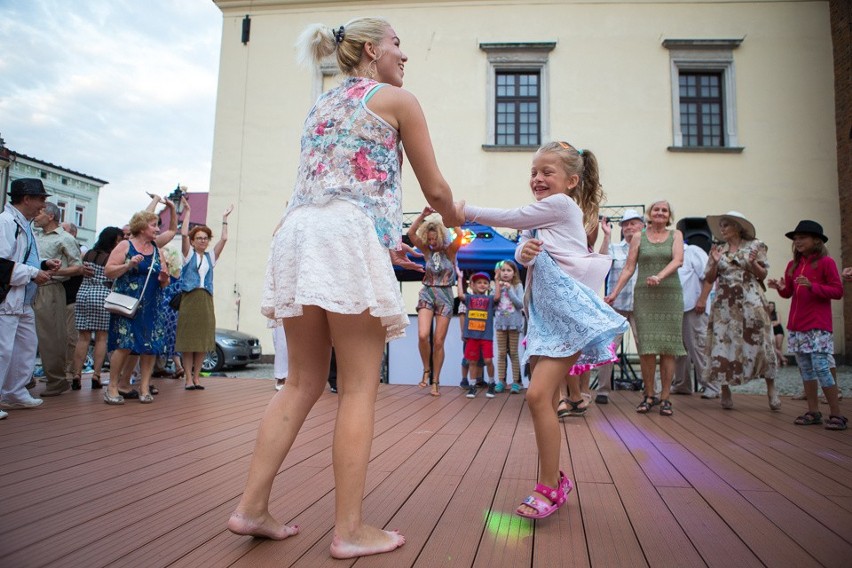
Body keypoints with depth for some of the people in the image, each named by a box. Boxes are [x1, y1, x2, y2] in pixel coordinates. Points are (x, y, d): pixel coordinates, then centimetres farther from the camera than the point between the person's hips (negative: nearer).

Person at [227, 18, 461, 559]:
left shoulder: (321, 104, 28)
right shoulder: (397, 99, 8)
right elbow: (436, 189, 8)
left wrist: (383, 243, 31)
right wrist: (454, 223, 29)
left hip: (298, 232, 7)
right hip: (350, 237, -7)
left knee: (304, 382, 12)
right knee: (360, 387, -3)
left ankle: (253, 506, 13)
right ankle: (350, 530, 3)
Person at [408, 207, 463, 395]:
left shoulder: (450, 251, -1)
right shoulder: (427, 251, 5)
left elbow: (460, 235, -20)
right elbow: (411, 233, -6)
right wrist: (423, 215, -12)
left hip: (445, 297, -1)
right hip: (427, 295, 1)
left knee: (438, 342, -1)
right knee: (423, 336, -19)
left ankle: (435, 381, 11)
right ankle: (426, 370, 6)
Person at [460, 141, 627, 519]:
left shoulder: (562, 204, -6)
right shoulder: (539, 216, 20)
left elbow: (507, 219, -7)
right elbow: (521, 252, 9)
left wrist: (465, 211, 3)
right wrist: (525, 252, -15)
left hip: (569, 314, -9)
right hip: (543, 314, 9)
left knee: (538, 395, -15)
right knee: (545, 400, 10)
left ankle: (549, 487, -1)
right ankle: (554, 480, 23)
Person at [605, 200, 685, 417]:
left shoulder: (676, 235, 10)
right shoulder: (638, 238, 9)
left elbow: (678, 260, -5)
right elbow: (629, 268, 7)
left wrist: (659, 276, -22)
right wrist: (614, 293, -1)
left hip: (671, 295, 0)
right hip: (644, 295, 0)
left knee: (668, 348, 0)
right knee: (646, 347, -4)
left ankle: (665, 397, 7)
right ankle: (649, 395, 7)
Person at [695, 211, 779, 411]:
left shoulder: (755, 246, 5)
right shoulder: (718, 249, 10)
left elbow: (763, 275, 5)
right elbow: (709, 278, 10)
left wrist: (753, 263, -14)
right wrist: (715, 262, -7)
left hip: (750, 301, -2)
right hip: (725, 304, 2)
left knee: (758, 342, -4)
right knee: (723, 345, -1)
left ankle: (771, 387, 11)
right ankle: (725, 390, 8)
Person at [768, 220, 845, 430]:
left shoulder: (826, 262, -4)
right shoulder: (793, 265, 11)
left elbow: (838, 291, -7)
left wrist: (812, 286, -20)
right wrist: (781, 288, -5)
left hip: (817, 326, -6)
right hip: (796, 325, 6)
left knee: (821, 367, -10)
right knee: (805, 369, 9)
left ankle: (836, 414, 1)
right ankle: (813, 412, 16)